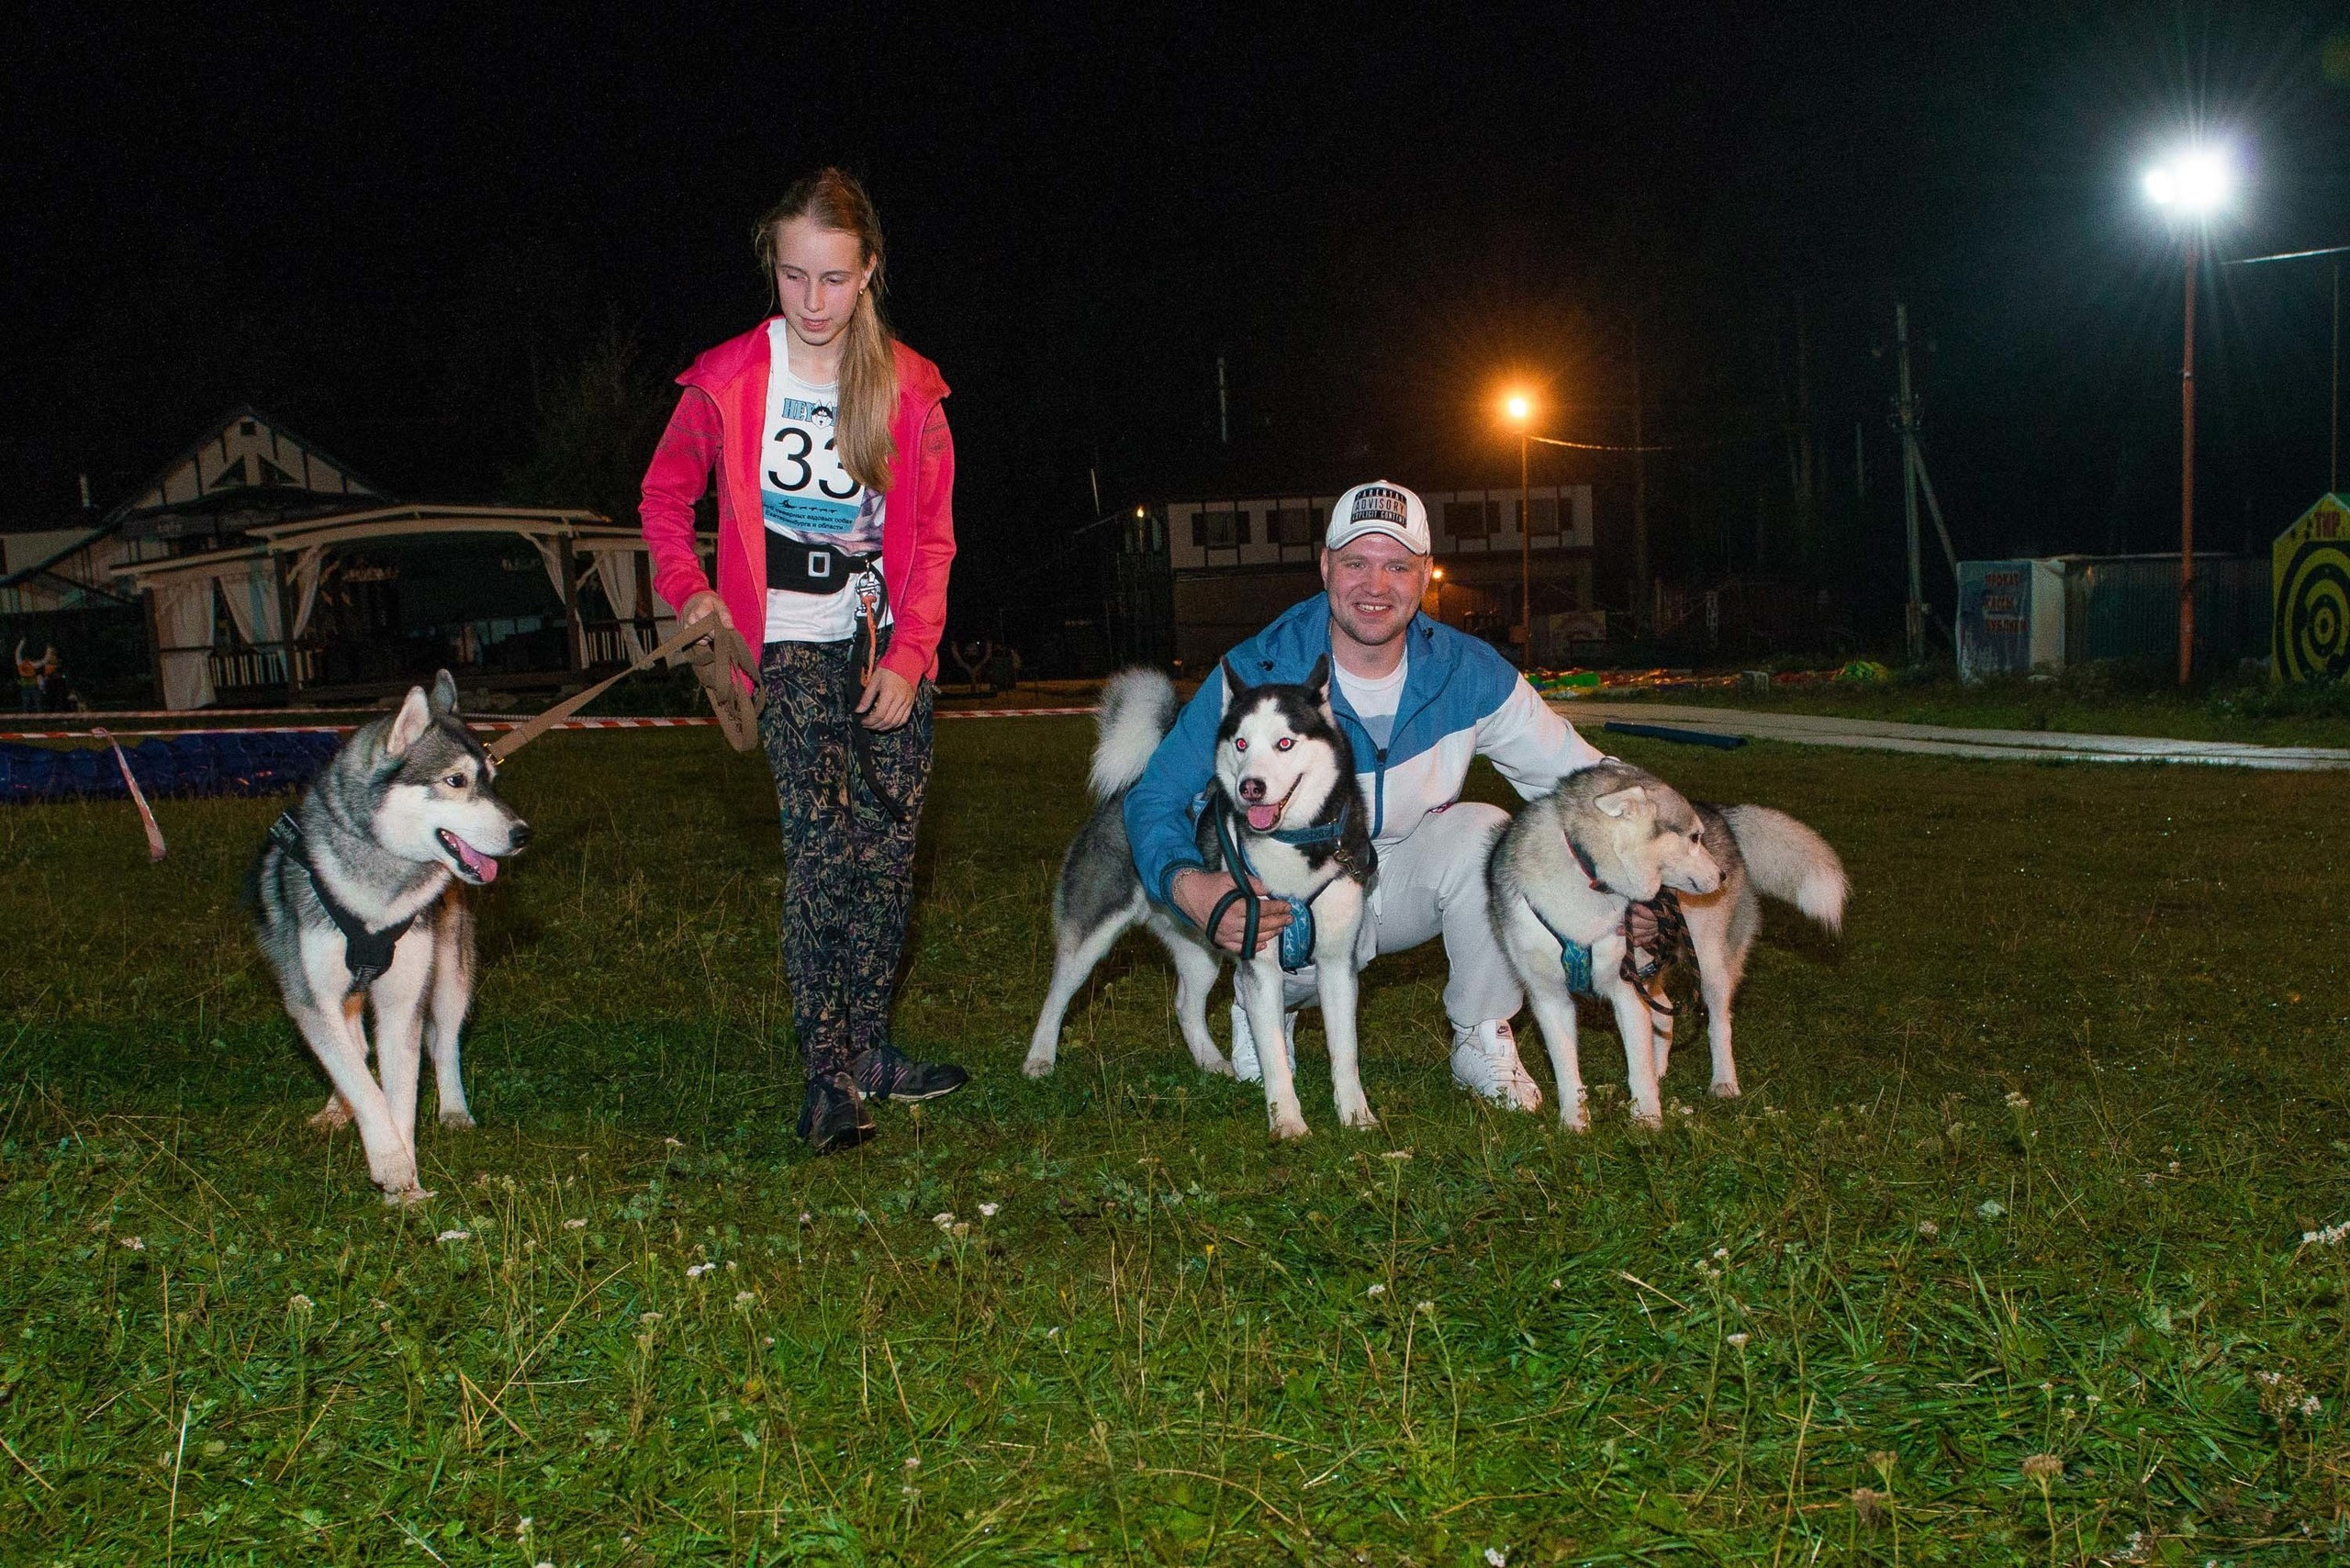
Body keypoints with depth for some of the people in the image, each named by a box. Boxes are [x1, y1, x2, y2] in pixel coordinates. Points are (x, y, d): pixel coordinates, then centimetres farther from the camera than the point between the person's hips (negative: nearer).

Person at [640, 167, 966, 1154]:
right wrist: (690, 593, -4)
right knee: (822, 841, -16)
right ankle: (829, 1080, -14)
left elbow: (932, 539, 4)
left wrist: (907, 658, -4)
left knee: (889, 848, 3)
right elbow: (665, 497, 11)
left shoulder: (909, 390, 1)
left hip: (889, 644, 3)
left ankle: (869, 1051, 17)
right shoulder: (727, 383, -3)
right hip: (791, 644, -3)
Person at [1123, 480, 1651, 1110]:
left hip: (1411, 878, 3)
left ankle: (1483, 1042, -7)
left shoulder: (1469, 672, -12)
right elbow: (1155, 796, -17)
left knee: (1484, 831, -28)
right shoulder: (1255, 675, -20)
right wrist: (1189, 887, -39)